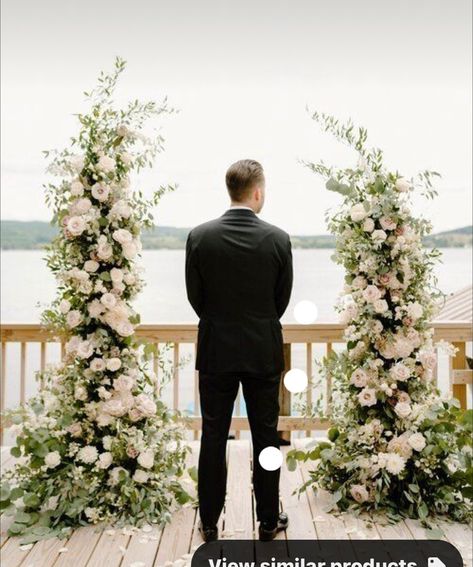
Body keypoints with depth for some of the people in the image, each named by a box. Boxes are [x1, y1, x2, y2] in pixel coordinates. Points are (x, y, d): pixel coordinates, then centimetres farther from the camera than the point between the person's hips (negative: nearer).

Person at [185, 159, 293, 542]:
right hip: (264, 352, 0)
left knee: (213, 439, 11)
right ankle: (269, 521, 25)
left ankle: (210, 523, 21)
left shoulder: (199, 236, -8)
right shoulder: (278, 239, -9)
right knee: (266, 438, 12)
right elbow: (283, 299, 0)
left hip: (216, 351, 1)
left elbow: (195, 297, 0)